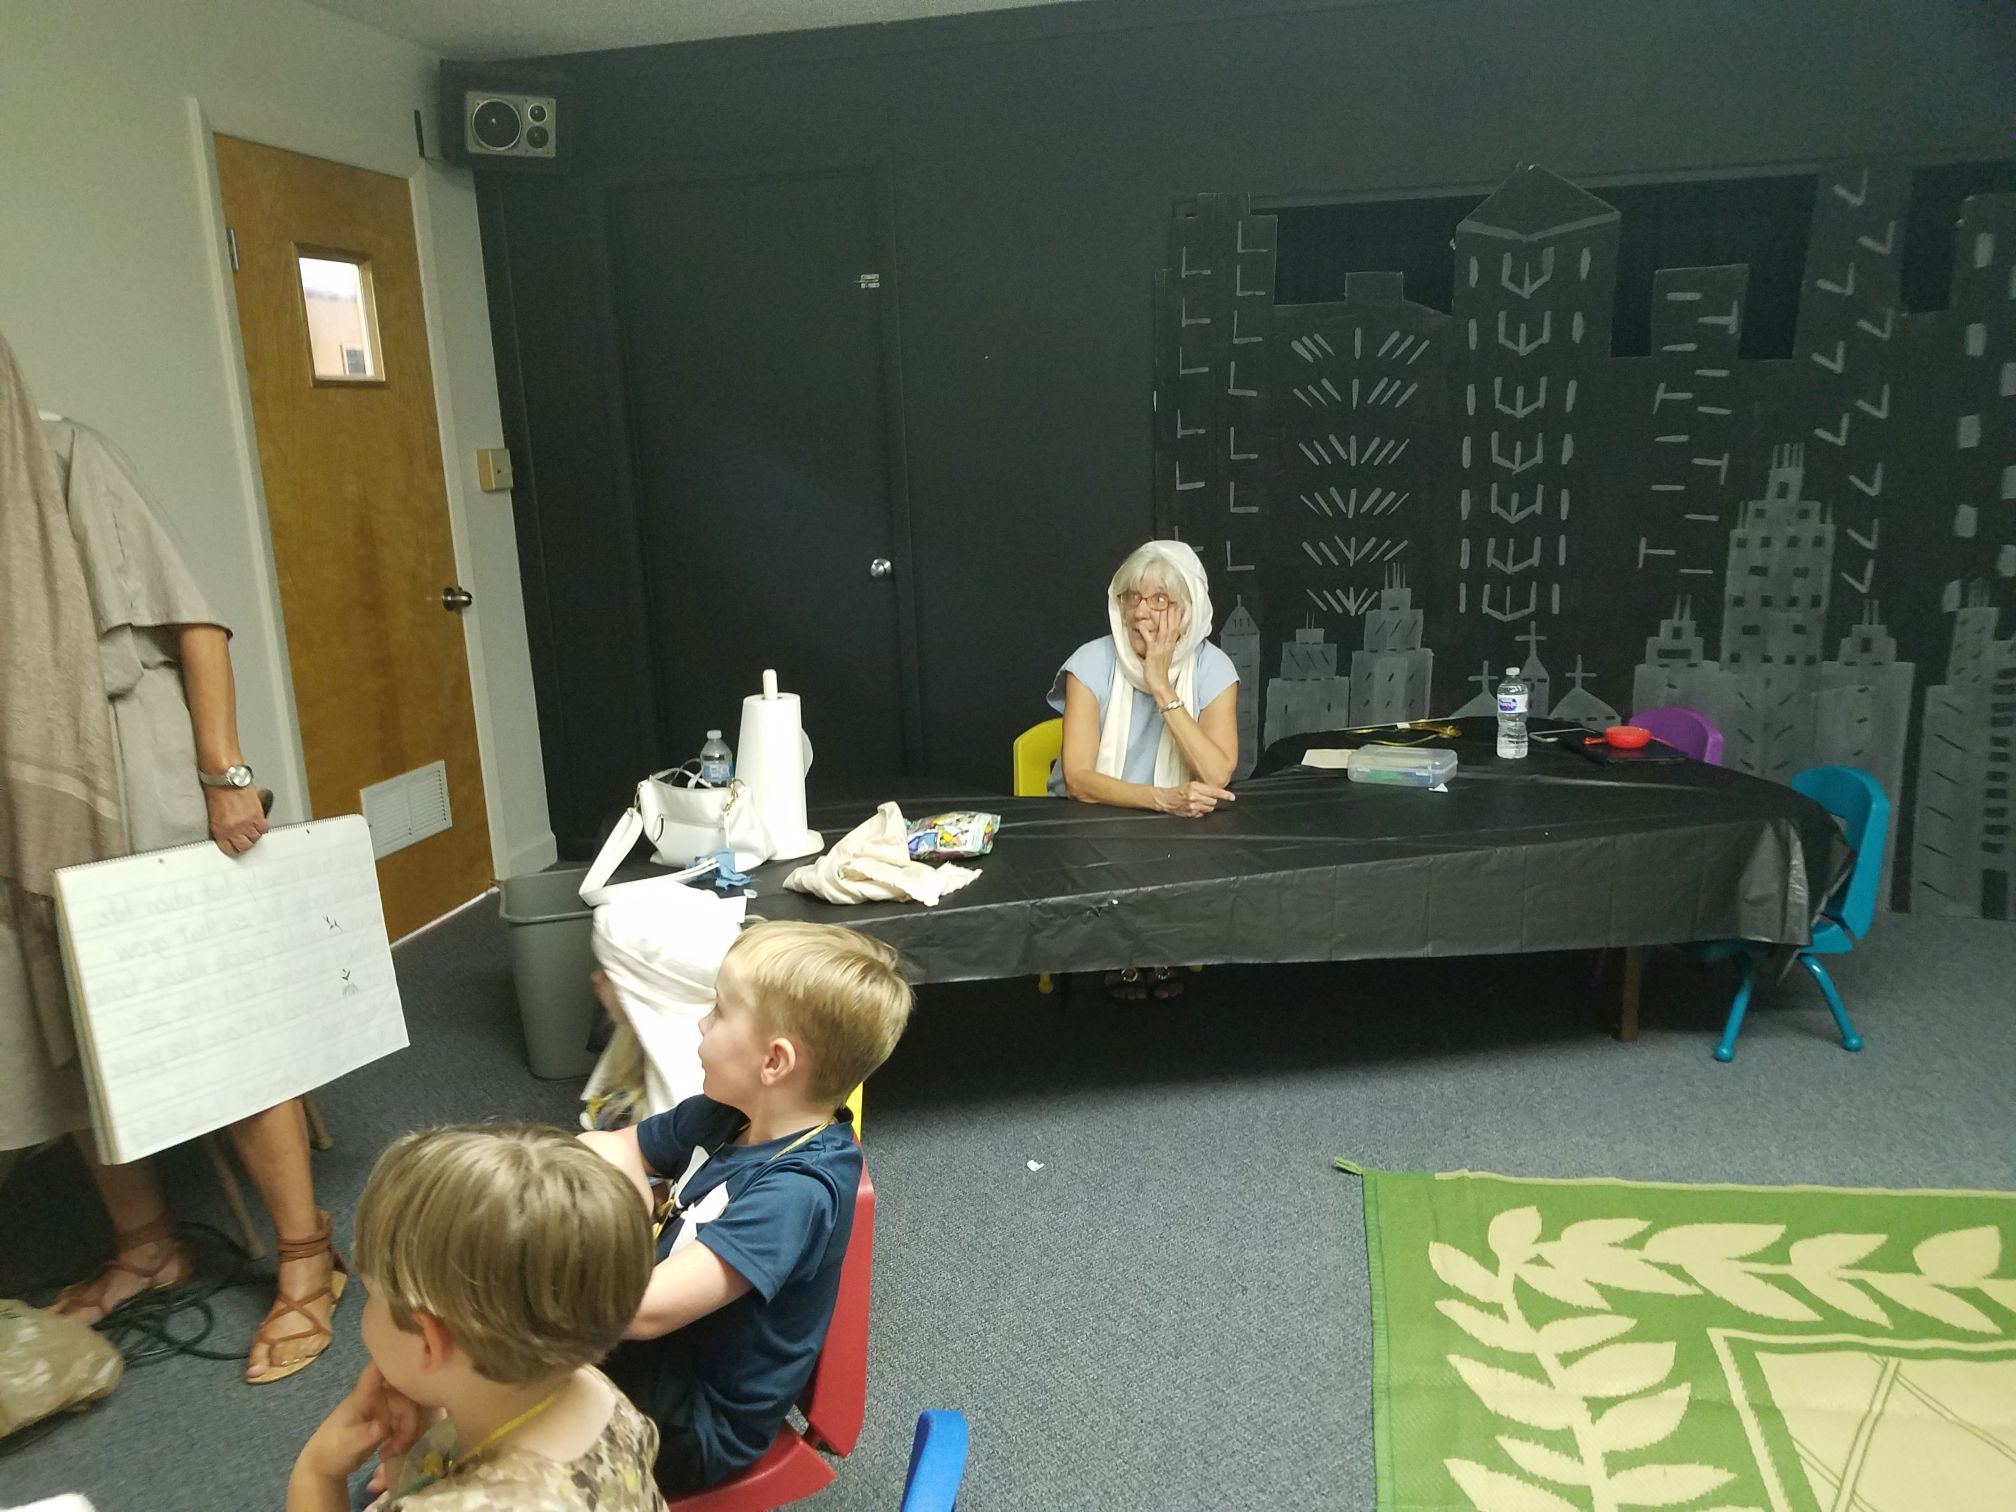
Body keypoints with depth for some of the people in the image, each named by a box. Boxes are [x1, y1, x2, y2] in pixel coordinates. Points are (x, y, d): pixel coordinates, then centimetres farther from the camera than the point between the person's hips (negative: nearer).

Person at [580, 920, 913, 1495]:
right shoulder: (726, 1115, -6)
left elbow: (646, 1308, -37)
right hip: (653, 1357, 7)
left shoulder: (798, 1190, -31)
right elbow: (606, 1148, 7)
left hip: (701, 1422, -7)